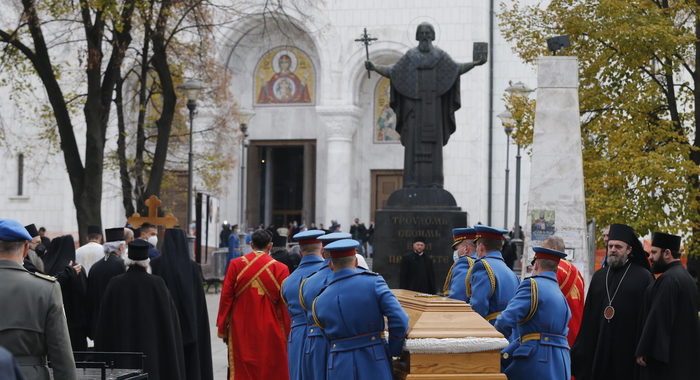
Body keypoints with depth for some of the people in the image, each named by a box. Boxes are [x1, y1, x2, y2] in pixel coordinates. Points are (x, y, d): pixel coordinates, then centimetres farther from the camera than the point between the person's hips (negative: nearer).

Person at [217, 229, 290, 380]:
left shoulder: (236, 265, -3)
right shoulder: (280, 269, -7)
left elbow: (226, 297, 0)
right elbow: (285, 305, -5)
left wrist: (223, 329, 8)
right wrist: (287, 334, 3)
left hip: (241, 332, 1)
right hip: (270, 332, -1)